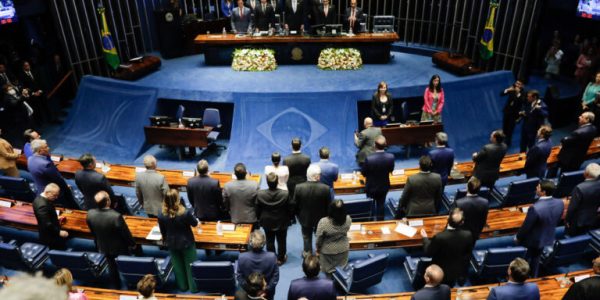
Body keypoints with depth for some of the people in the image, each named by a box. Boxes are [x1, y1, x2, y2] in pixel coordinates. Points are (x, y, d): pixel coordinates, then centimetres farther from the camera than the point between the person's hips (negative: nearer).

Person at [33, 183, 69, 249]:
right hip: (50, 236, -10)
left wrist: (56, 218, 16)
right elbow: (47, 224, -29)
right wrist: (59, 232, -22)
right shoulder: (43, 205, -31)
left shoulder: (40, 198, 1)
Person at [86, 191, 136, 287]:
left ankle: (117, 286, 47)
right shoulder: (116, 216, -39)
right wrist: (132, 244, -3)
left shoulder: (90, 214, -22)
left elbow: (92, 231, -2)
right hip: (120, 248, -4)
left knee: (112, 267, 27)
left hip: (103, 247, 4)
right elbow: (126, 233, -23)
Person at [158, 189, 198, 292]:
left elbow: (163, 231, -3)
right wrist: (191, 215, 11)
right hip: (186, 242, -3)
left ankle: (182, 286, 39)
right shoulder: (186, 213, -29)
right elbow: (195, 224, -9)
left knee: (177, 265, 22)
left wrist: (165, 241, 16)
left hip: (172, 243, 3)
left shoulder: (161, 215, -19)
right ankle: (193, 287, 30)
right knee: (190, 265, 16)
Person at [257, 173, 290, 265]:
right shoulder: (285, 194, -27)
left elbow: (257, 210, -9)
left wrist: (260, 220, 9)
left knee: (269, 241, 21)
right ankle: (280, 259, 36)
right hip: (282, 223, -1)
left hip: (267, 223, 1)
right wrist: (289, 219, 5)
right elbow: (289, 209, -13)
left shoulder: (260, 194, -23)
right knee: (281, 241, 20)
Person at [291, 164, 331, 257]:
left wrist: (298, 214, 7)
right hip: (321, 218, 0)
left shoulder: (299, 187, -26)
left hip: (305, 218, 1)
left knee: (307, 237, 26)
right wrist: (327, 216, 5)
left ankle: (307, 253, 44)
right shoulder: (325, 188, -28)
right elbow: (328, 205, -15)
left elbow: (294, 204, -13)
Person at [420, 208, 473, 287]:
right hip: (458, 271, 3)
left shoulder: (439, 237, -35)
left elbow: (428, 252, -18)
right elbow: (468, 254, -5)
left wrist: (425, 238, -1)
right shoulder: (468, 235, -23)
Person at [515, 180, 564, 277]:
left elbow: (526, 226, -24)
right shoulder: (560, 203, -18)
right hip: (547, 238, 6)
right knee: (536, 258, 29)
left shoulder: (535, 208, -38)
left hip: (531, 240, -6)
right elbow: (557, 221, 1)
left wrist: (518, 237, -6)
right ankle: (533, 277, 48)